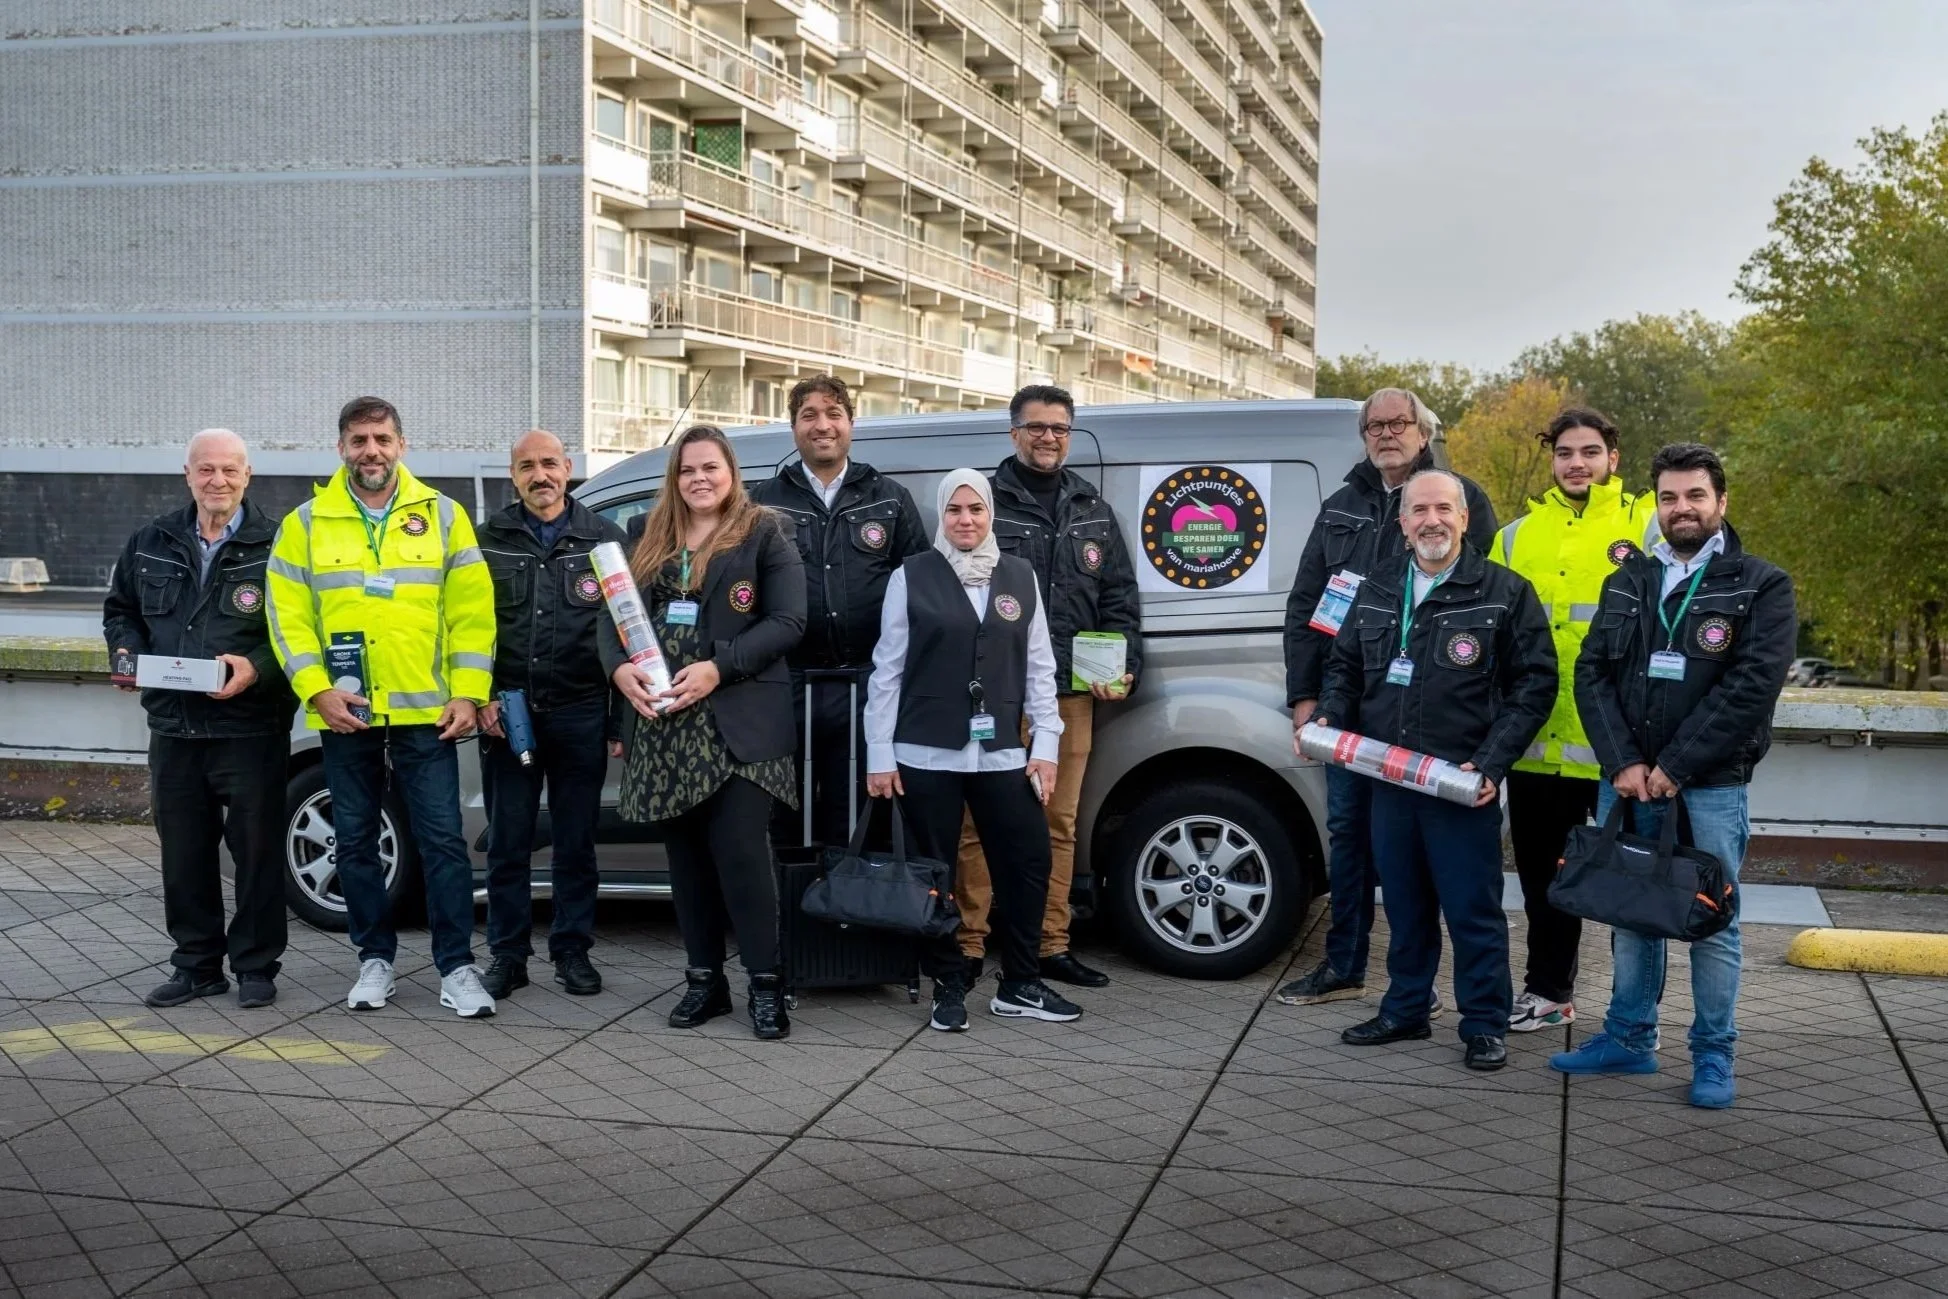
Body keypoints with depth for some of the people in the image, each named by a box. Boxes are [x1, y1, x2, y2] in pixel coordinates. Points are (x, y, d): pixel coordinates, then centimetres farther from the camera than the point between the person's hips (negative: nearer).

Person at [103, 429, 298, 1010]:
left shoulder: (277, 544, -5)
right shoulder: (151, 542, 10)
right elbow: (119, 608, 22)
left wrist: (257, 667, -21)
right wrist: (127, 650, 2)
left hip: (252, 728, -4)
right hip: (173, 728, 5)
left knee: (257, 850, 2)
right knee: (183, 852, 11)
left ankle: (255, 966, 14)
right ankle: (196, 965, 24)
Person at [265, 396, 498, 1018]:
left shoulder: (442, 514, 3)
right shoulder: (306, 522, 4)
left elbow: (472, 609, 1)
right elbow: (287, 615, 1)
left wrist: (468, 693, -7)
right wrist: (317, 688, -11)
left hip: (426, 713, -1)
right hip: (344, 714, 1)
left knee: (443, 839, -2)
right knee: (356, 842, 10)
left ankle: (457, 966, 5)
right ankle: (375, 958, 24)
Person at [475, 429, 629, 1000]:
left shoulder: (605, 539, 5)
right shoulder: (490, 540, 7)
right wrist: (481, 697, -4)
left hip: (580, 713, -1)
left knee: (576, 844, 7)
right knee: (507, 842, 5)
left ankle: (572, 951, 17)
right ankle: (507, 954, 14)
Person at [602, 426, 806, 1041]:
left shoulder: (763, 534, 0)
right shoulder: (645, 535, 14)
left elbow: (787, 621, -7)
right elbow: (610, 612, 10)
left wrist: (717, 668, -16)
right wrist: (619, 668, -10)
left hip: (738, 723, -5)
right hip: (661, 722, 5)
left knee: (740, 851, -9)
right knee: (685, 853, 9)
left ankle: (766, 983, 0)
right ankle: (704, 978, 18)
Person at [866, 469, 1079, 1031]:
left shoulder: (1020, 577, 9)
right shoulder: (912, 577, 1)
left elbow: (1039, 667, 10)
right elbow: (887, 669, 1)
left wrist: (1045, 744, 3)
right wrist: (879, 754, -2)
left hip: (1001, 753, 3)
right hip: (927, 754, -2)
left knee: (1028, 861, -1)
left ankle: (1020, 986, 14)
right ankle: (948, 988, 17)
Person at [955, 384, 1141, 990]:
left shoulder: (1093, 511, 16)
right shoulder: (985, 500, 1)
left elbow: (1120, 598, 17)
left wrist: (1124, 668, 3)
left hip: (1071, 693, 5)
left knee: (1058, 822, 10)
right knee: (981, 821, -2)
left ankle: (1050, 945, 18)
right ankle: (970, 943, 6)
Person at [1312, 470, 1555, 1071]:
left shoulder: (1505, 593, -3)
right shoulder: (1376, 591, 11)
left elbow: (1535, 683, -4)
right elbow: (1345, 668, 21)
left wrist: (1492, 762, -12)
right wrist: (1328, 718, 1)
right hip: (1388, 778, 5)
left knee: (1473, 908, 1)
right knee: (1403, 903, 15)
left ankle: (1485, 1025, 12)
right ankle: (1404, 1010, 28)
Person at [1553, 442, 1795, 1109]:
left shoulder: (1762, 586, -2)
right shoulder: (1626, 583, 12)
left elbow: (1753, 686, -12)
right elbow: (1591, 674, 6)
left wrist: (1673, 766, -15)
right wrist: (1623, 762, -8)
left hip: (1711, 787, -4)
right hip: (1625, 781, 4)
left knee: (1713, 922, 3)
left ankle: (1713, 1055, 14)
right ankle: (1629, 1037, 24)